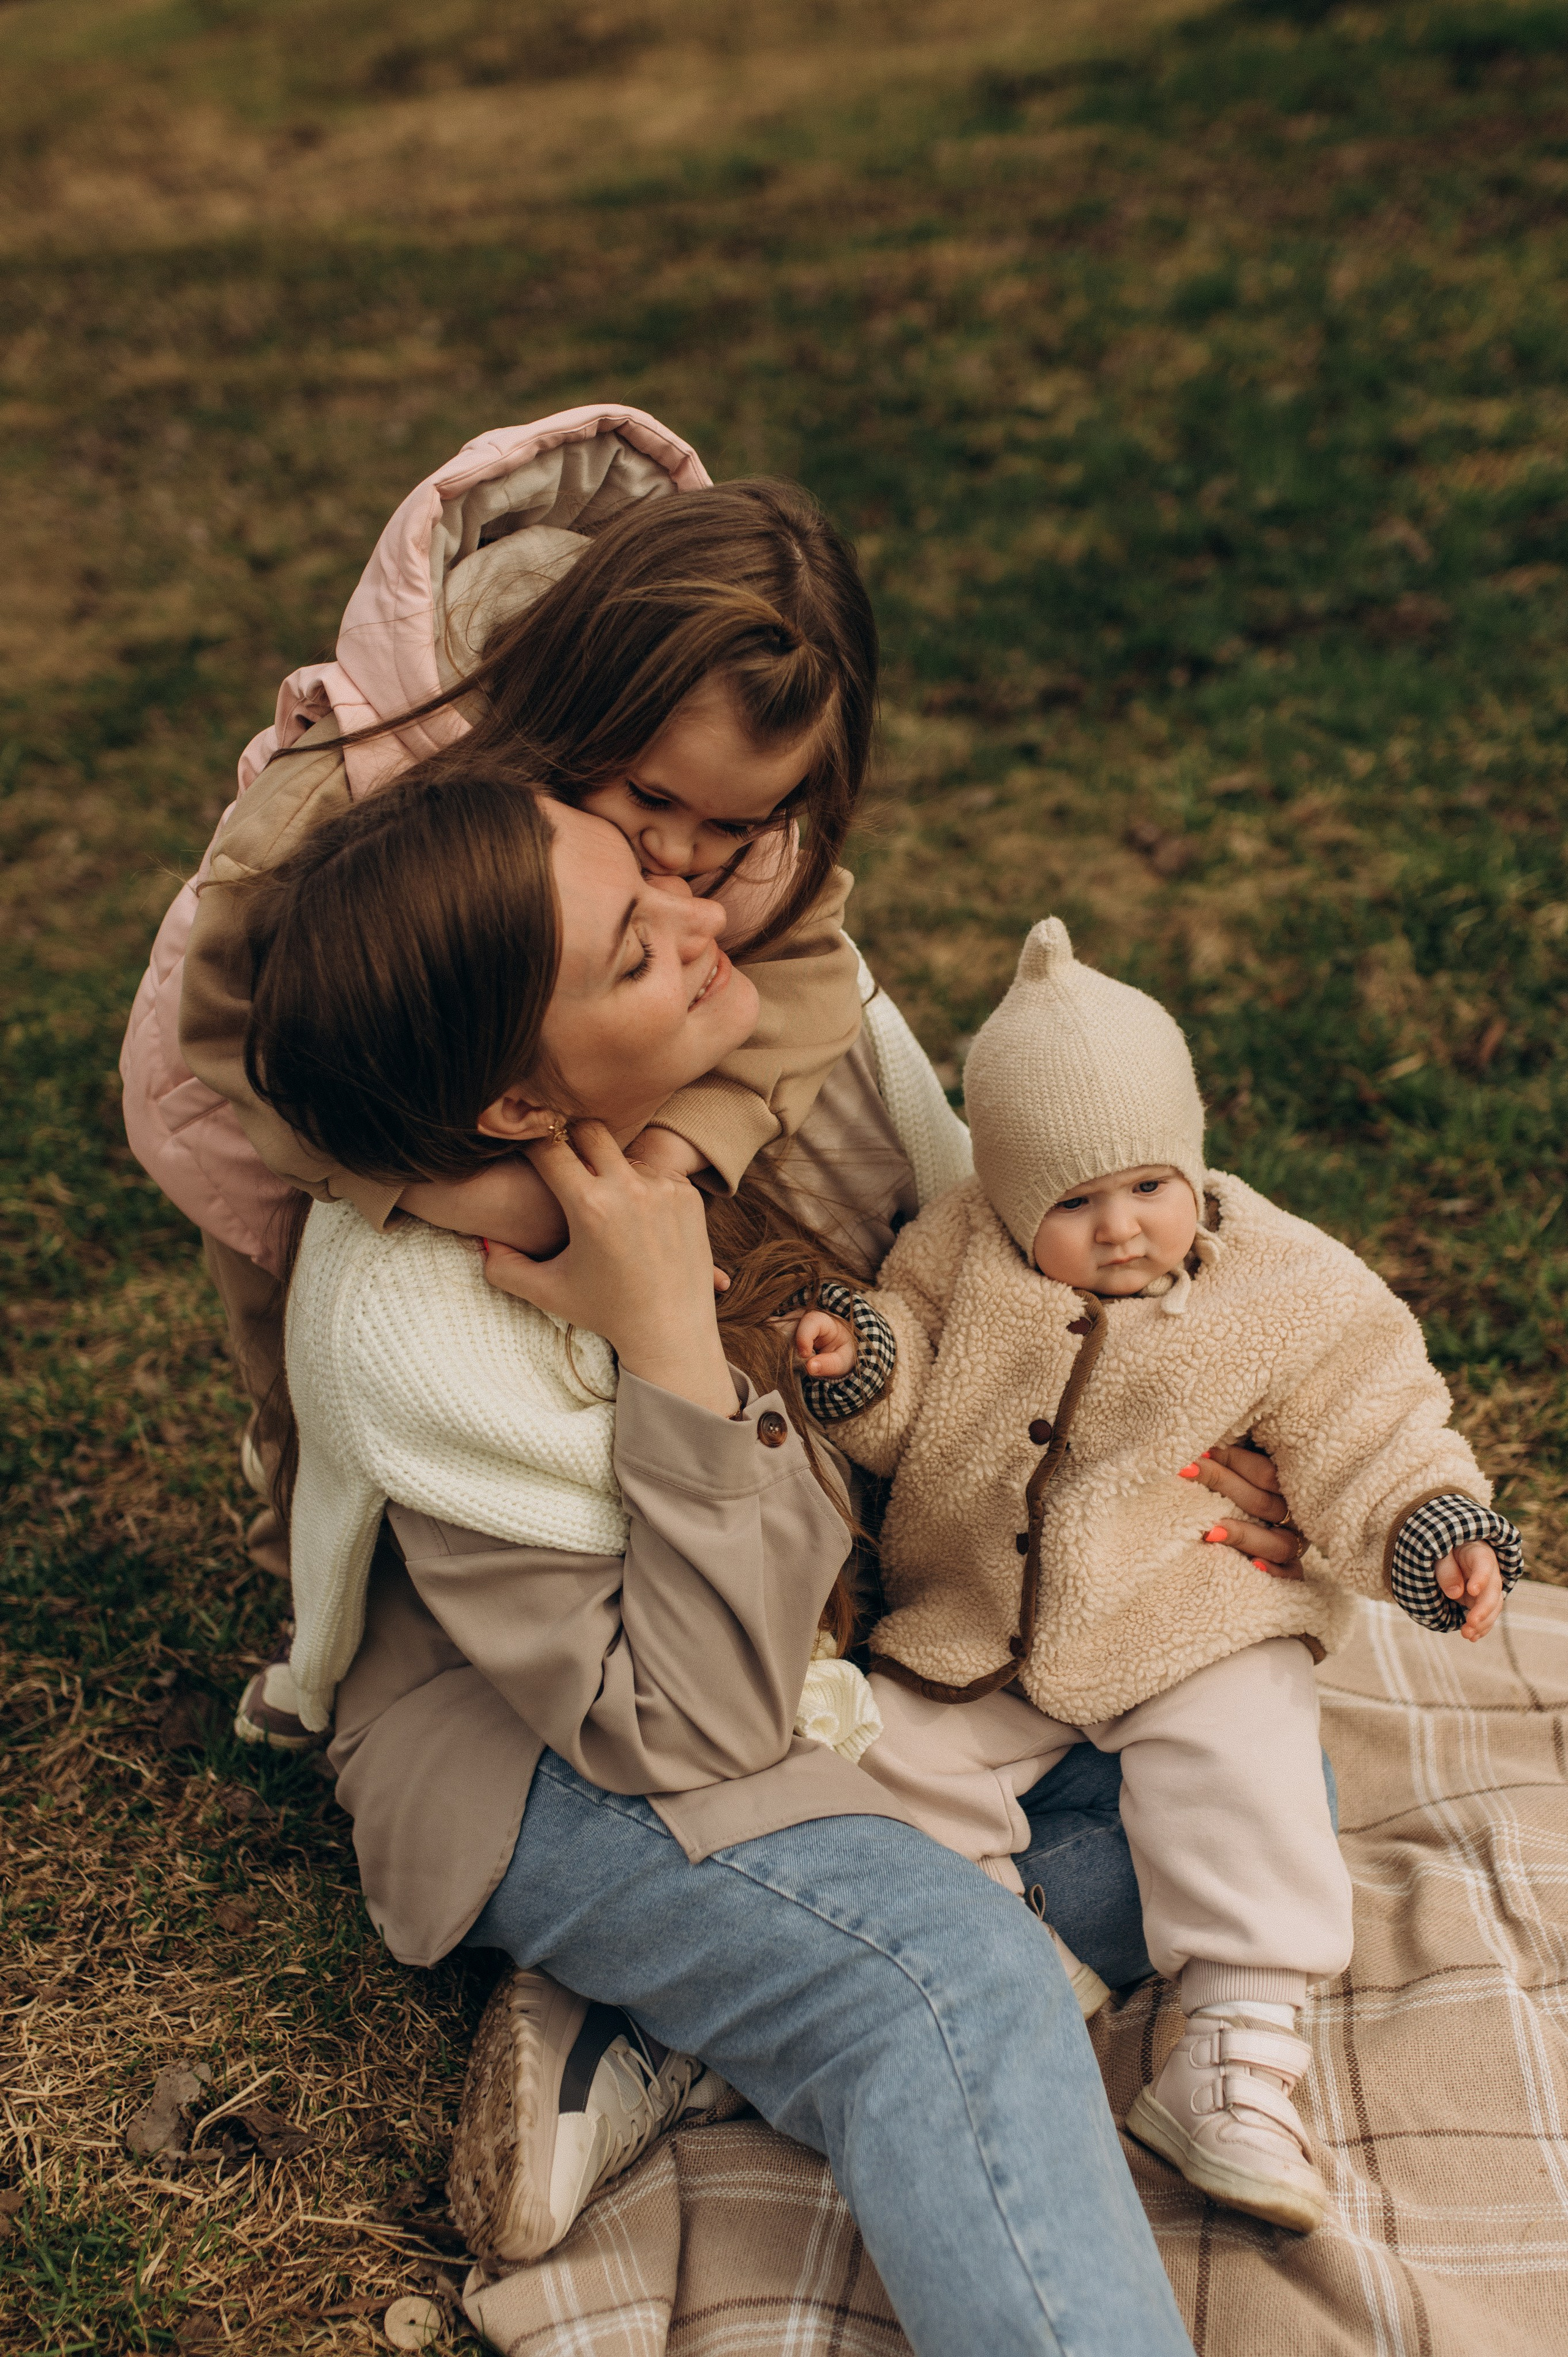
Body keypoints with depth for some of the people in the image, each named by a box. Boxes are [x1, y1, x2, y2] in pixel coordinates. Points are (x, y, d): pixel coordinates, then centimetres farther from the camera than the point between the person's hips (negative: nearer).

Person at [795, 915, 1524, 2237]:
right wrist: (859, 1366, -21)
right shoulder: (959, 1258, -7)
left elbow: (1369, 1429, -4)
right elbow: (907, 1419, 1)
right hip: (976, 1633, 3)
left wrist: (1438, 1530, -20)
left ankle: (1237, 2063, -10)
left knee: (1240, 1785, -21)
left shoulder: (1288, 1291, -10)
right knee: (899, 1767, -7)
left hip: (1193, 1629, -2)